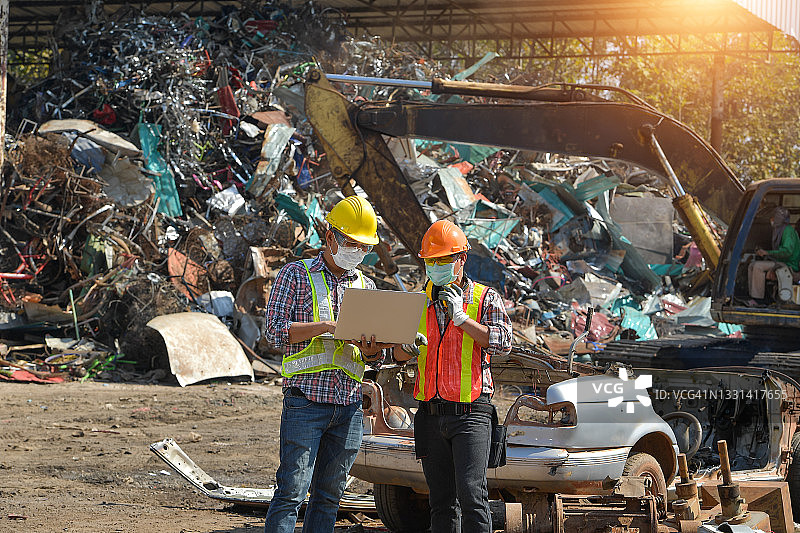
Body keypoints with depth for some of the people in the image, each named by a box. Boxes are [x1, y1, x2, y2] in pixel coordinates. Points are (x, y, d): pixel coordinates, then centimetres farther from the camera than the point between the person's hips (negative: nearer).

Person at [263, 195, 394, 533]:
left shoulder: (365, 286, 15)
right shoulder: (296, 275, 1)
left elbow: (374, 354, 19)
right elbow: (275, 330, -10)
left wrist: (369, 349, -6)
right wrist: (329, 326, -17)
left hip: (348, 406, 5)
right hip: (305, 401, -5)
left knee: (329, 495, 7)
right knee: (292, 491, -10)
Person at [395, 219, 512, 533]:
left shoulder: (485, 299, 3)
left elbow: (502, 342, -11)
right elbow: (399, 354, 13)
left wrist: (461, 318, -17)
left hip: (470, 412, -4)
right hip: (431, 414, 4)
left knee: (471, 492, -17)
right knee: (441, 501, 6)